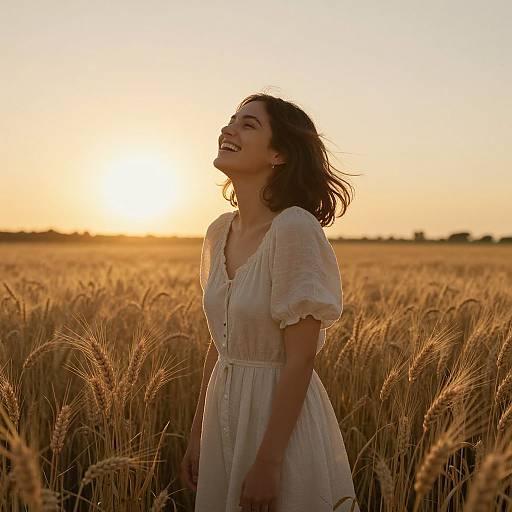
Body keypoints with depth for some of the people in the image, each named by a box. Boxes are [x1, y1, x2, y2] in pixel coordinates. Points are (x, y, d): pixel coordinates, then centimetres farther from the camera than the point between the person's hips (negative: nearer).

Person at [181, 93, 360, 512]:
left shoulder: (295, 229, -20)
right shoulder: (220, 232, 3)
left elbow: (300, 359, -20)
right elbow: (219, 344, 9)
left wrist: (268, 463, -18)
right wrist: (197, 434, 12)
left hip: (282, 418, -7)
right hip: (225, 414, 7)